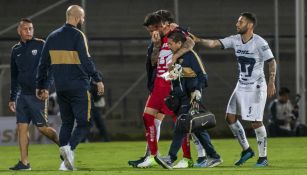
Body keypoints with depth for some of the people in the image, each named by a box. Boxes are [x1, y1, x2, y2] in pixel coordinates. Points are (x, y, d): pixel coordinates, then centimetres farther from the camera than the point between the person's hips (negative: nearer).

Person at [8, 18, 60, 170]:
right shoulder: (16, 50, 13)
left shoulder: (41, 45, -3)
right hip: (22, 94, 5)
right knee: (22, 127, -2)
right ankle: (24, 162, -1)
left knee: (42, 127, -4)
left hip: (38, 94, -5)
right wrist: (12, 98, 18)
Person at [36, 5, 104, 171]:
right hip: (78, 87, -6)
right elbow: (86, 61, -13)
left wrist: (41, 86, 19)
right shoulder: (77, 35, -9)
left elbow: (43, 64, 13)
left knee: (66, 123, 14)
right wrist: (98, 80, -5)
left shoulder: (52, 36, 11)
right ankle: (70, 148, -27)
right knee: (83, 123, -1)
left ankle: (66, 162, 6)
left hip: (60, 87, 6)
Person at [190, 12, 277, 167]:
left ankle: (263, 157, 3)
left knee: (255, 122, -8)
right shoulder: (235, 40, 2)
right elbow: (214, 43, -3)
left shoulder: (259, 43, -15)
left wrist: (271, 83, -21)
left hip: (256, 87, -7)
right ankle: (246, 150, 19)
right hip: (241, 86, 7)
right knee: (230, 118, 6)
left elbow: (271, 62, -12)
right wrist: (197, 40, -16)